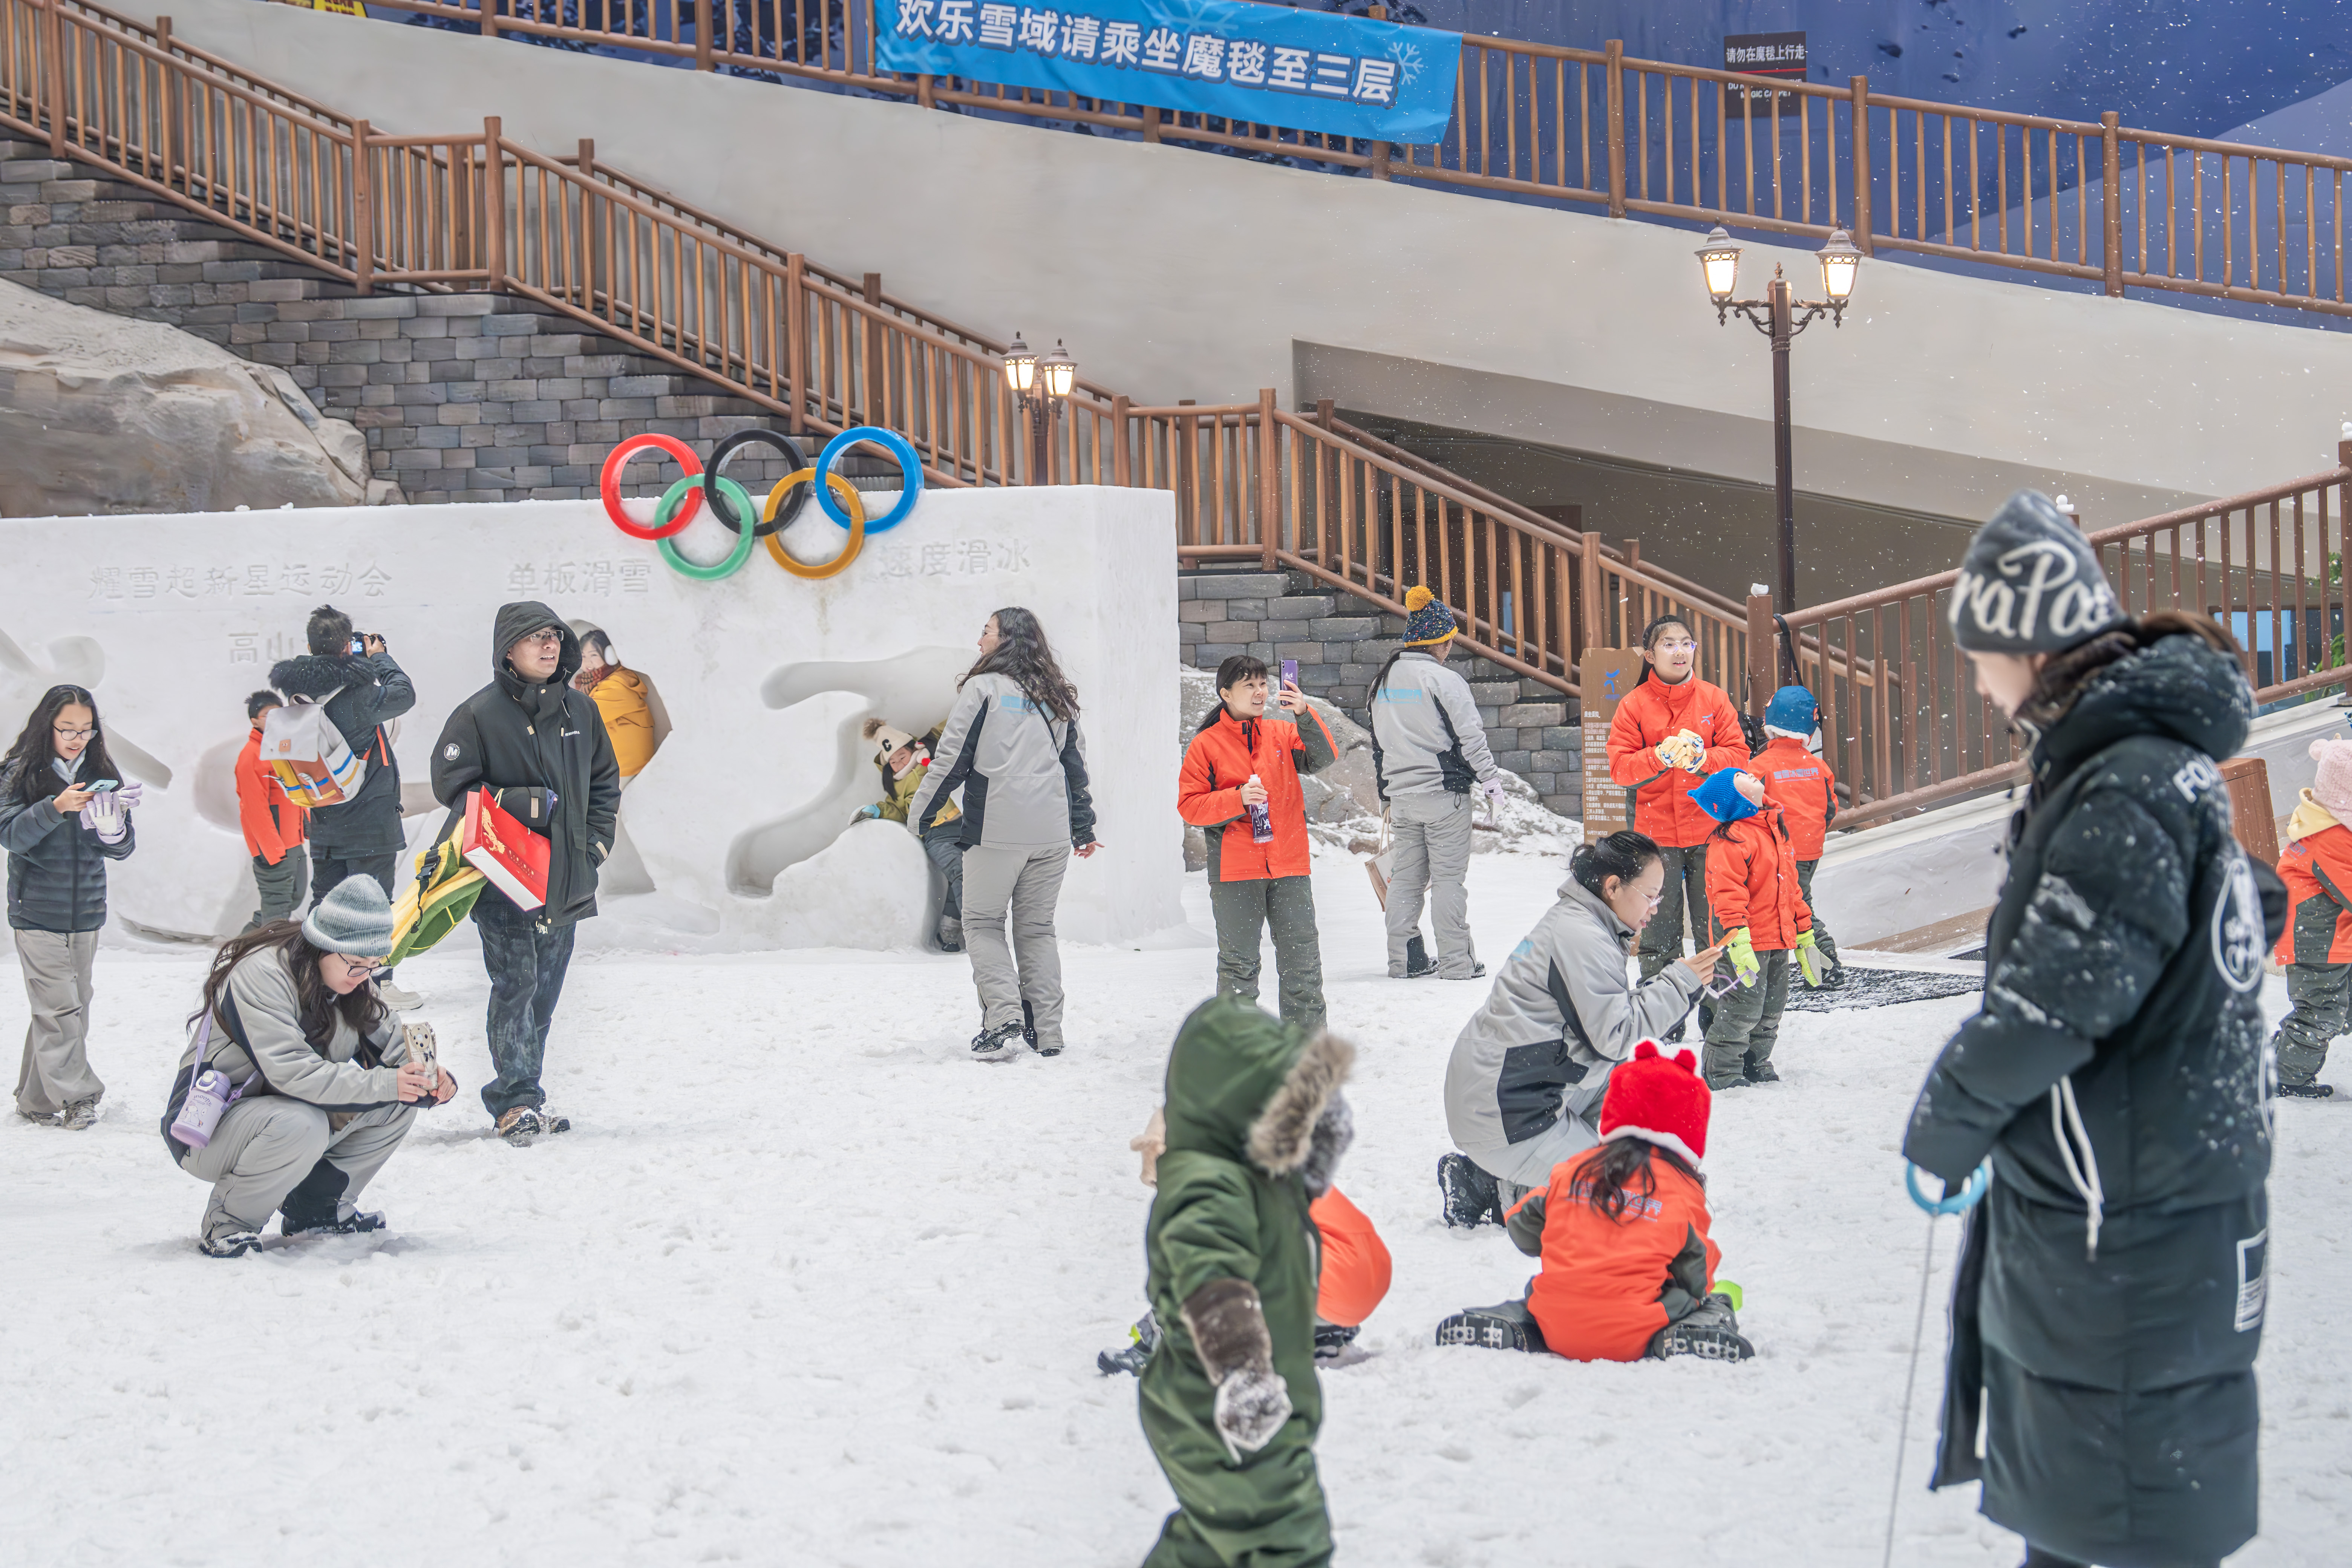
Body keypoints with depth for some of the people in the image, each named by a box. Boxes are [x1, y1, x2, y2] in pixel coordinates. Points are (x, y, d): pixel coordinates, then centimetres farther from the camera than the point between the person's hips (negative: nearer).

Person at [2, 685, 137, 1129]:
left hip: (85, 914, 4)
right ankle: (73, 1097, -5)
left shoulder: (101, 775, 6)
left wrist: (114, 829, -18)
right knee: (59, 1009, -10)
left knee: (74, 1008, 6)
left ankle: (38, 1100, 14)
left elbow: (122, 850, 5)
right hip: (36, 912, -4)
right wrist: (56, 808, -27)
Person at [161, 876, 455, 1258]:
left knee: (398, 1105, -6)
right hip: (209, 1127, -8)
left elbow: (386, 1040, 5)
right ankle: (227, 1223, -15)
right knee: (301, 1127, -38)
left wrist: (429, 1076, -19)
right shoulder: (262, 974, -26)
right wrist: (383, 1083, -39)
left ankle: (316, 1207, 7)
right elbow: (291, 1071, -35)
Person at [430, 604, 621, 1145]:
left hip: (567, 877, 6)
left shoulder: (579, 710, 10)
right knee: (516, 984, -11)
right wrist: (528, 803, -16)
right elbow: (453, 785, -9)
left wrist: (596, 839, 7)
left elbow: (605, 780, 20)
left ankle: (524, 1094, 19)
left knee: (546, 989, 10)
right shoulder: (479, 714, -7)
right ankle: (516, 1101, -8)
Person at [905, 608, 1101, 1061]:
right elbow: (1076, 764, 19)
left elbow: (952, 759, -5)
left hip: (996, 831, -5)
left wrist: (919, 815, 4)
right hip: (1052, 834, 5)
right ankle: (1047, 1033, 6)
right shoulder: (1055, 697, 13)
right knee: (1037, 928, 11)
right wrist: (1083, 827, 28)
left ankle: (1003, 1018, -11)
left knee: (983, 923, 5)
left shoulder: (984, 689, -5)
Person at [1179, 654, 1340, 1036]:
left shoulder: (1283, 734, 9)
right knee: (1238, 961, 3)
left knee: (1302, 955, 4)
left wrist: (1305, 717, -22)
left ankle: (1308, 1036, 15)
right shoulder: (1206, 745, 1)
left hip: (1289, 867, 2)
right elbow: (1190, 805, -4)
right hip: (1235, 872, -2)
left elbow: (1322, 758, -7)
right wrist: (1237, 800, -18)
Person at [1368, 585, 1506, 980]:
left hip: (1400, 795, 6)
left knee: (1406, 876, 11)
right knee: (1449, 876, -3)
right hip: (1444, 792, -6)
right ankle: (1456, 962, -3)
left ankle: (1402, 961, 11)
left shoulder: (1383, 681, 10)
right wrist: (1491, 780, -2)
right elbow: (1471, 736, -12)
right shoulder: (1444, 680, -12)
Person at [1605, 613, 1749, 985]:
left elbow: (1739, 755, 0)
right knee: (1659, 936, 4)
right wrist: (1662, 756, -21)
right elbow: (1620, 767, -5)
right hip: (1657, 834, -1)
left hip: (1710, 832, 1)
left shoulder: (1714, 699, 4)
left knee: (1715, 931, 5)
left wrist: (1701, 758, -17)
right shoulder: (1634, 705, 0)